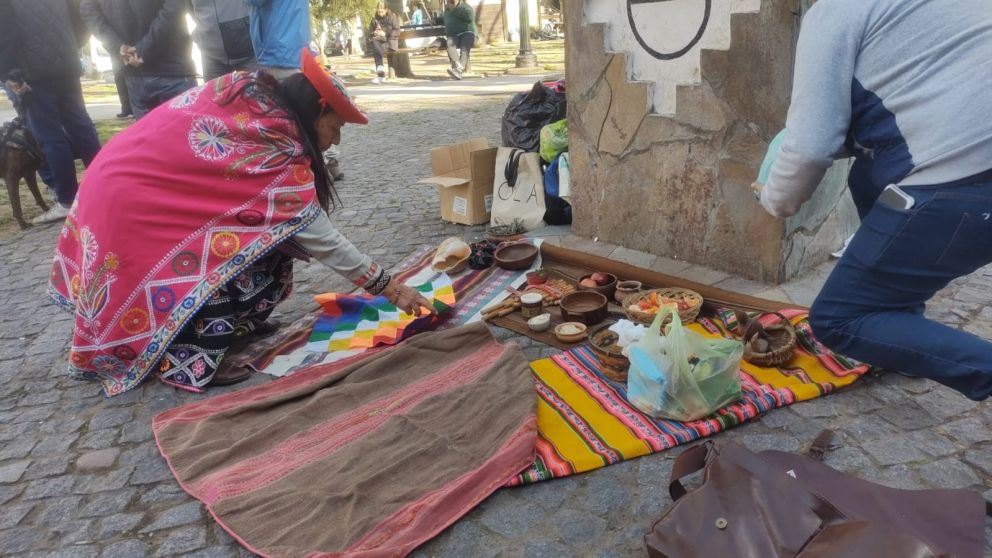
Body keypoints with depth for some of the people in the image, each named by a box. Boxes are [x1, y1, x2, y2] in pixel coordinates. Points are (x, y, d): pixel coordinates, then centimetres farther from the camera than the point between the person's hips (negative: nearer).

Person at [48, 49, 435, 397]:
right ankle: (186, 359, -6)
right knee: (261, 252, -10)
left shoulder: (243, 88, 1)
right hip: (133, 204, -9)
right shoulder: (279, 154, -20)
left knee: (256, 233, 11)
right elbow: (319, 236, -16)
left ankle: (229, 323, 20)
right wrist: (388, 287, -9)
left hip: (121, 179, 9)